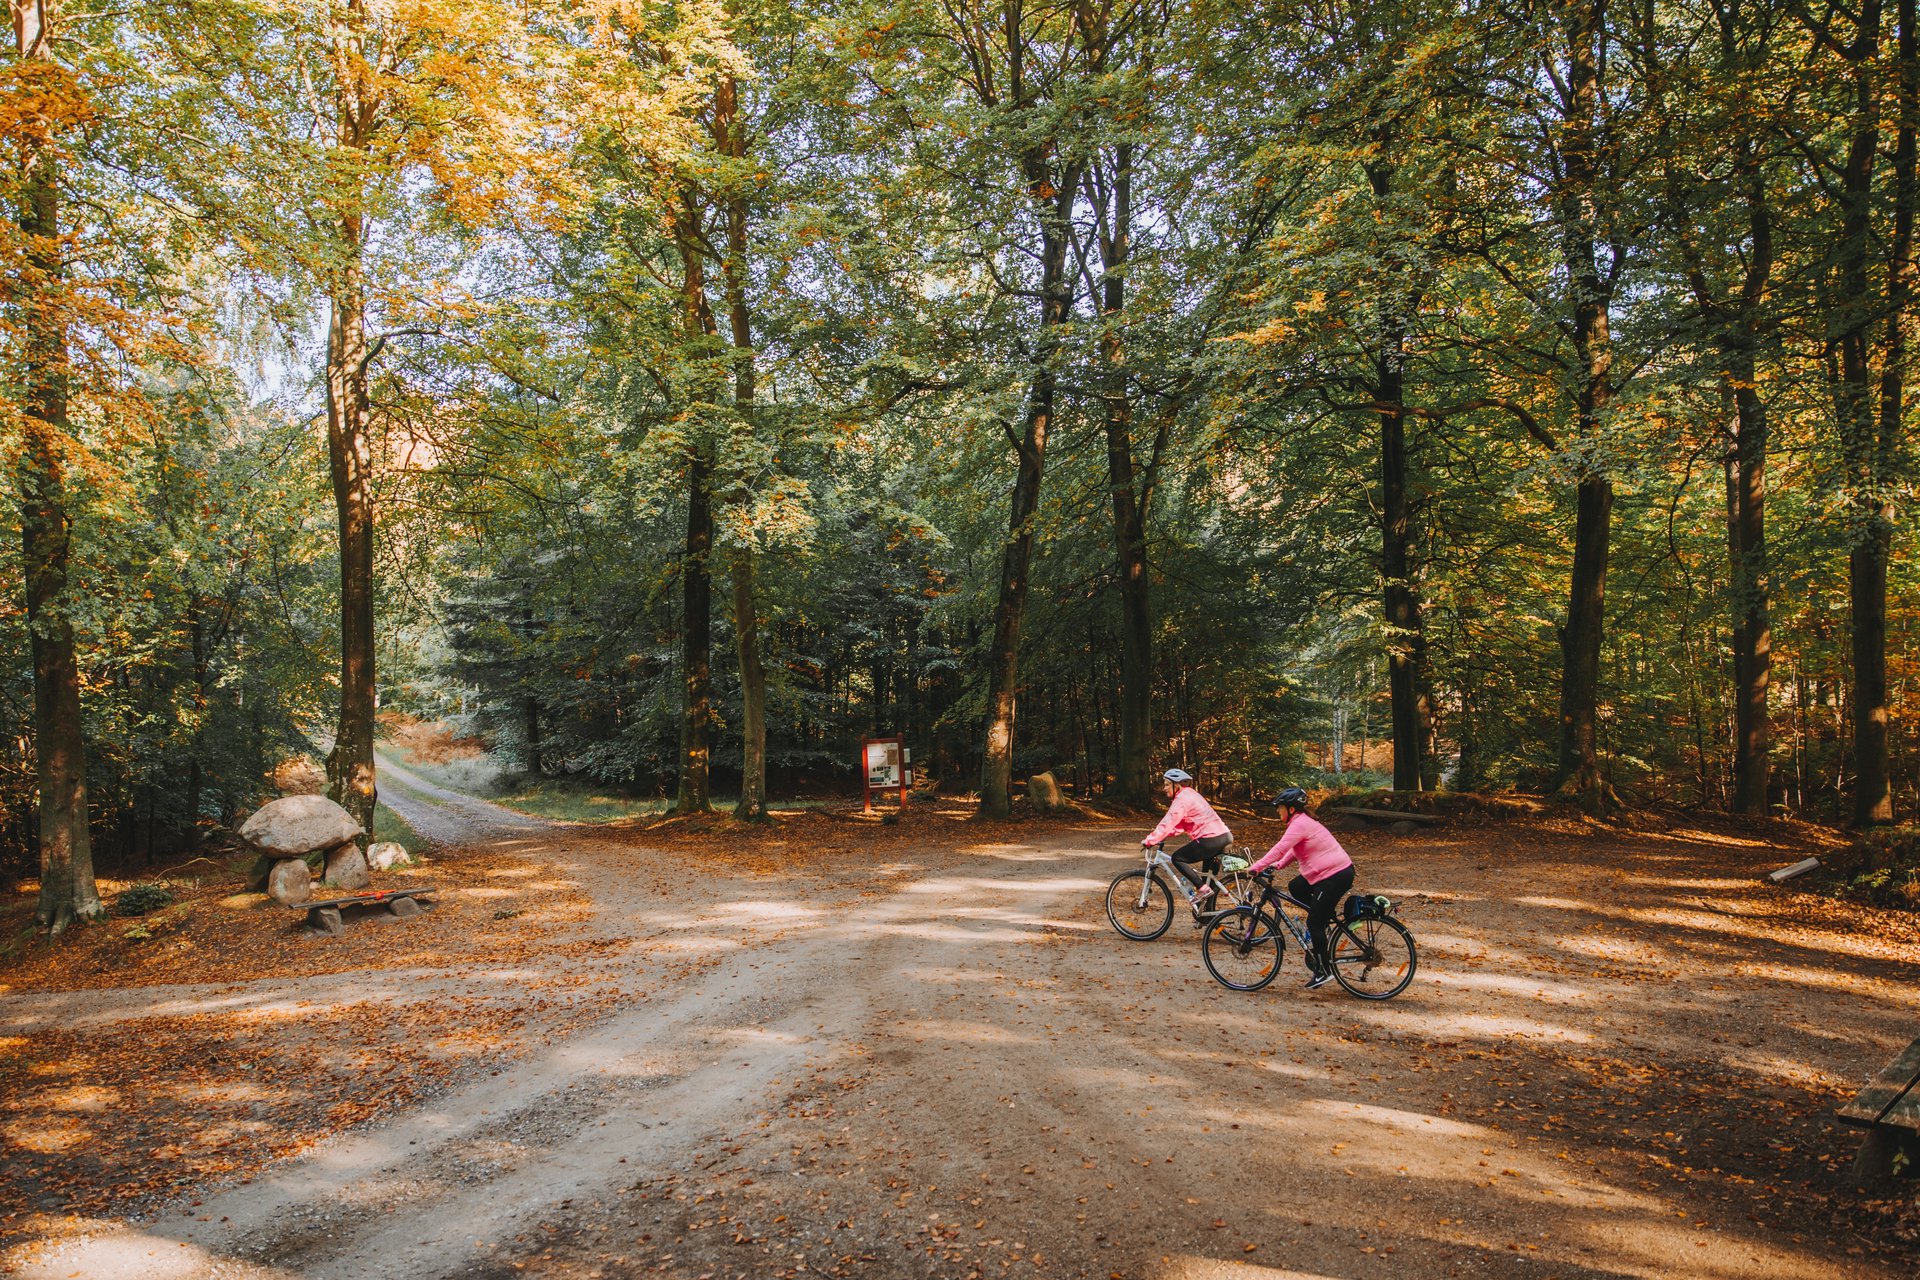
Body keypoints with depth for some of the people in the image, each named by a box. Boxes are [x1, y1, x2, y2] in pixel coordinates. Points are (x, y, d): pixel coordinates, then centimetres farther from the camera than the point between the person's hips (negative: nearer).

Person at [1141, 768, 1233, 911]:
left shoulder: (1182, 799, -11)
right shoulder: (1189, 794, 20)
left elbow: (1168, 823, -17)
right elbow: (1178, 824, 20)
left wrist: (1149, 840, -13)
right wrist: (1160, 834, 12)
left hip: (1210, 839, -10)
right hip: (1223, 836, 10)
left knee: (1177, 858, -1)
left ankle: (1203, 889, -7)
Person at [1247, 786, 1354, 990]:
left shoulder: (1300, 824, -18)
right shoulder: (1304, 821, 14)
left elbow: (1280, 848, -26)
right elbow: (1294, 849, 22)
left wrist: (1256, 867, -25)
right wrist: (1279, 865, 11)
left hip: (1335, 876, -10)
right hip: (1335, 871, 10)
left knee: (1314, 923, -5)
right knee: (1295, 888, 20)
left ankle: (1323, 971, 3)